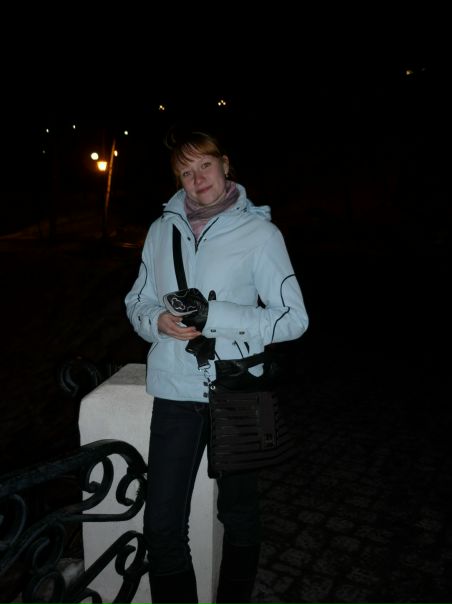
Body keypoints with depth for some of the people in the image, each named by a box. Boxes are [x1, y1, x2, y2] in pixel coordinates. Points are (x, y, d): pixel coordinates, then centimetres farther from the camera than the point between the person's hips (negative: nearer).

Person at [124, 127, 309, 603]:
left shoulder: (259, 232, -5)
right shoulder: (162, 229, 6)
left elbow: (294, 318, -9)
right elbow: (136, 302, 13)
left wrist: (214, 316, -19)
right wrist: (158, 320, -11)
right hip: (175, 390, 2)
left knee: (238, 514, 16)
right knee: (161, 524, 2)